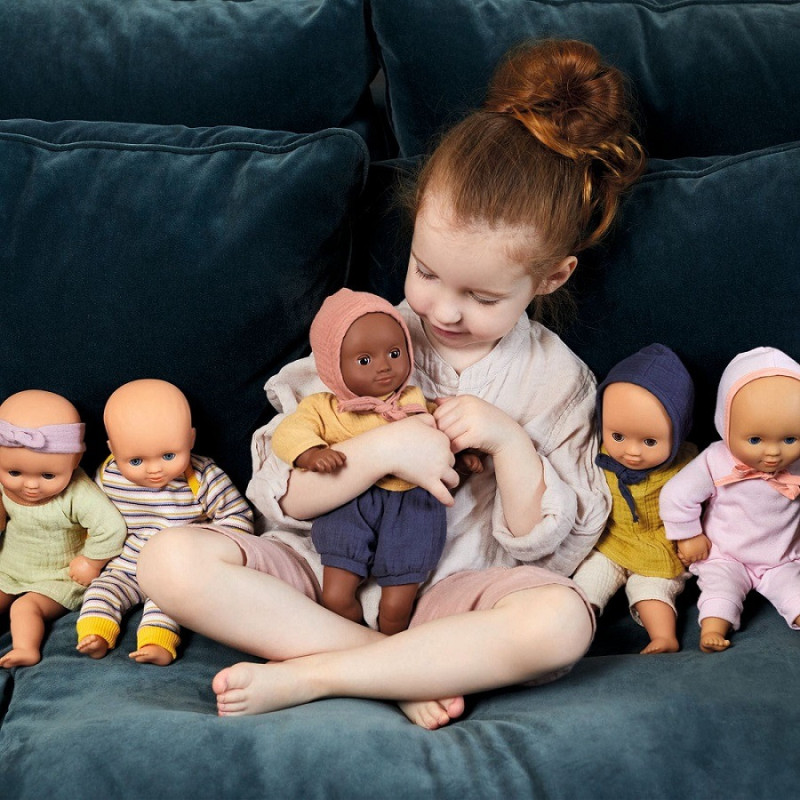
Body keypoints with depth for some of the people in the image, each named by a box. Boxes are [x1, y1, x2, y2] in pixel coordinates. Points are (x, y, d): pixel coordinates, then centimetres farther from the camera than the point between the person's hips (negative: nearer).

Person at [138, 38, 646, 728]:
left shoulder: (555, 379, -1)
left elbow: (548, 549, -2)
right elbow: (279, 495, -5)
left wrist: (508, 444, -16)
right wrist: (380, 449, -20)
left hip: (453, 593, -1)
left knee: (562, 620, -34)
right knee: (172, 562, -23)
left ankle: (302, 677, -25)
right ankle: (404, 674, -23)